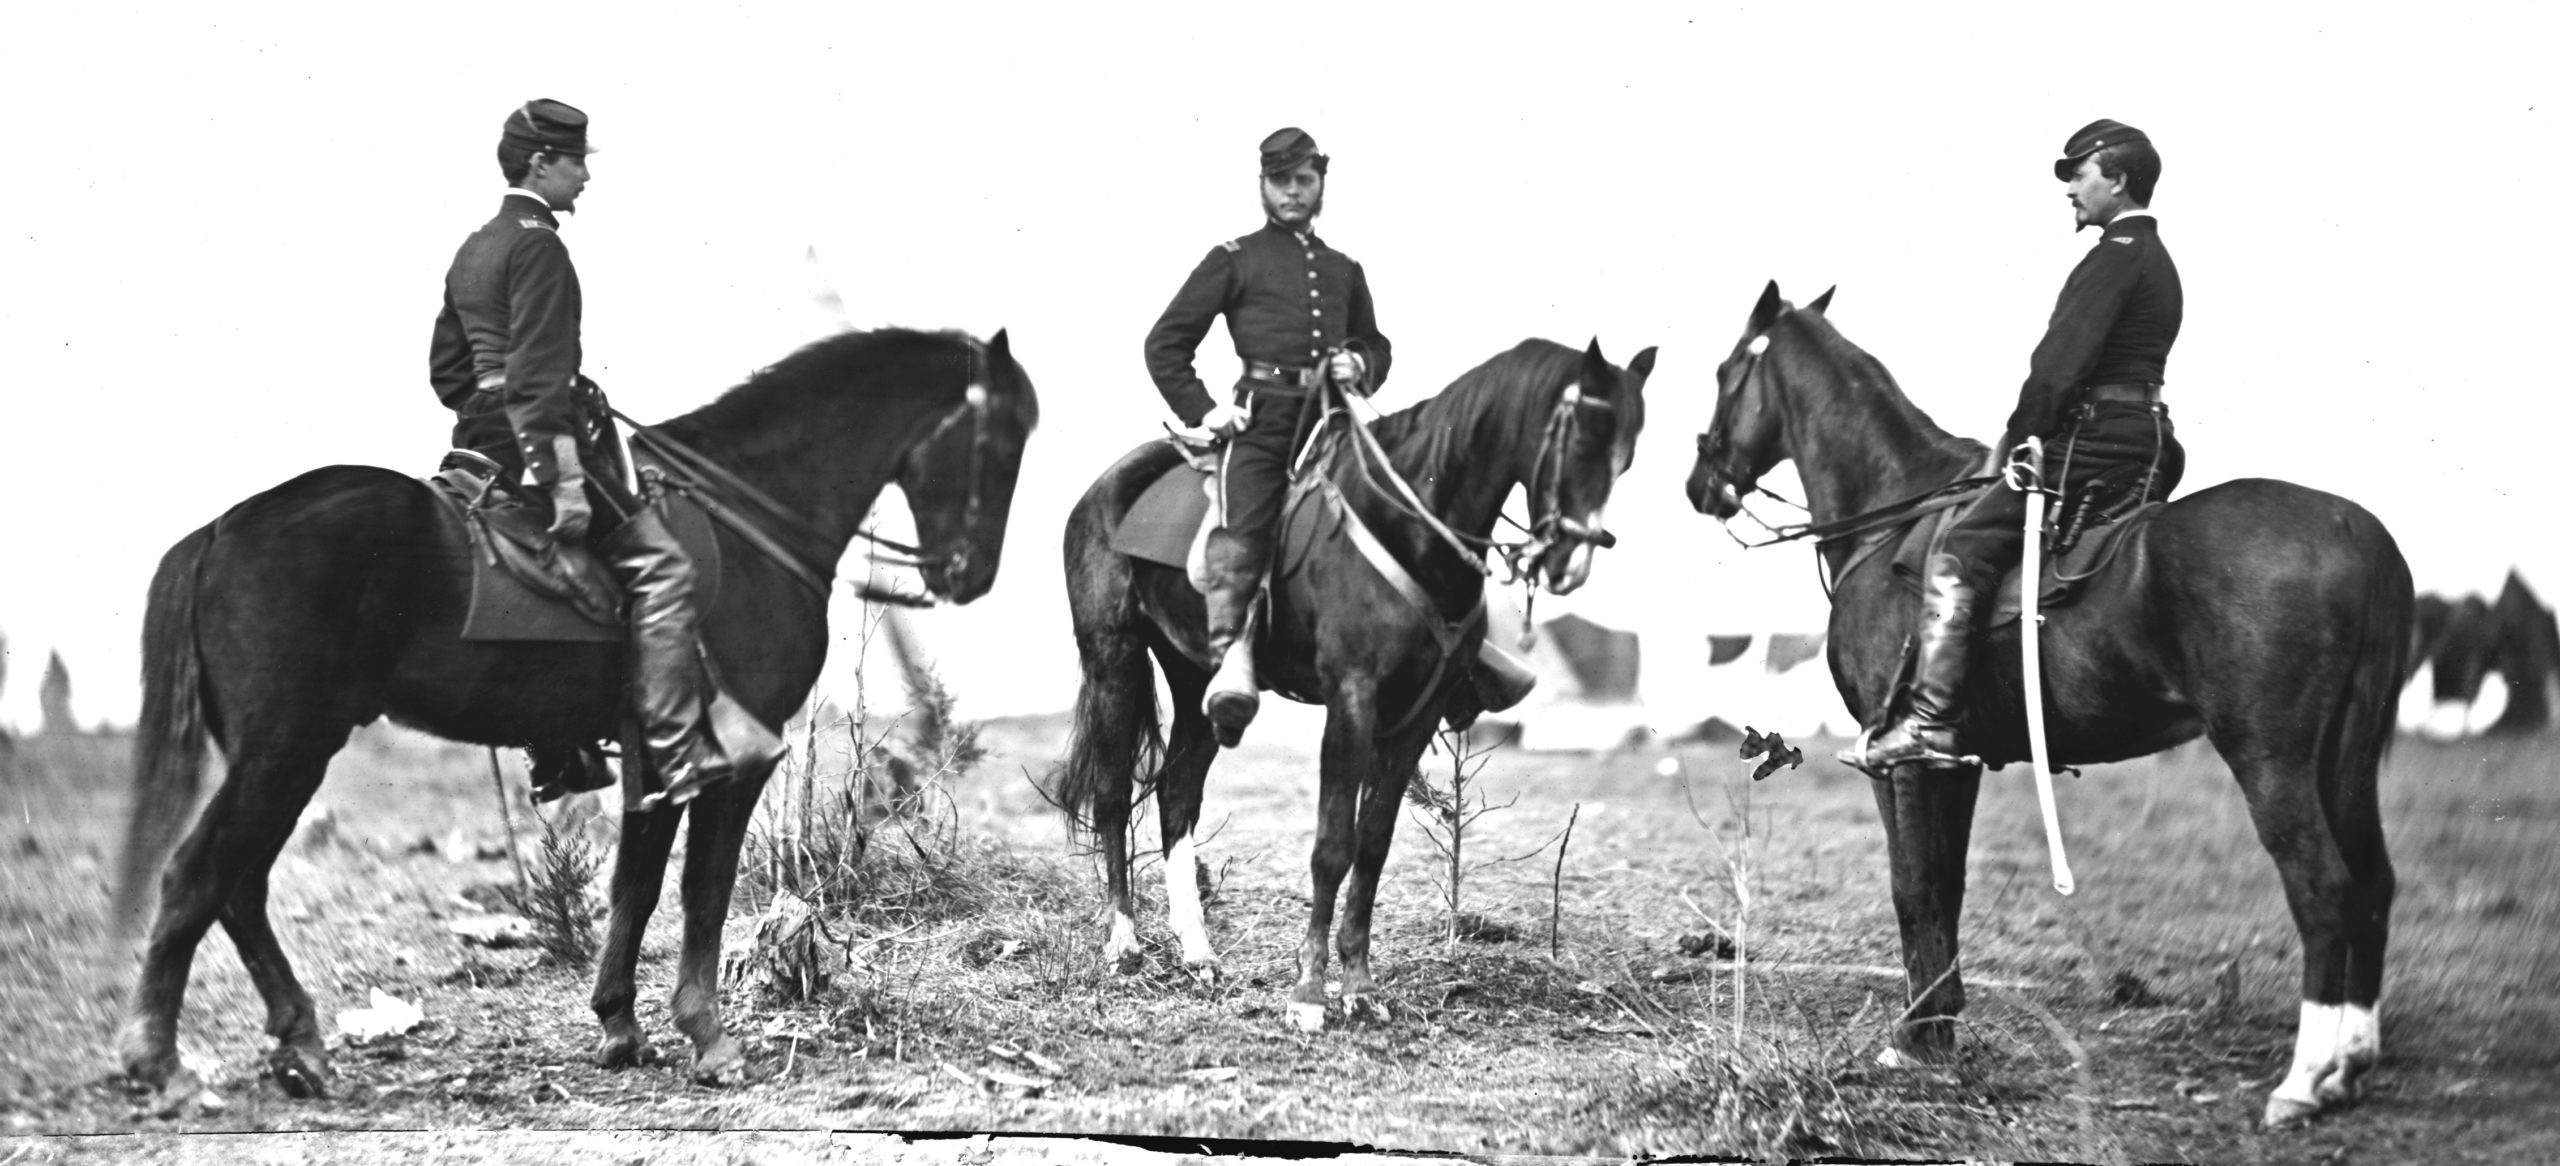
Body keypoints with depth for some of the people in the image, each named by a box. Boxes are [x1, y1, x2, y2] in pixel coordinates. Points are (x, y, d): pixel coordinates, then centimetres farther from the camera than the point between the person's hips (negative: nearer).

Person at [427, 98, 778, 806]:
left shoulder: (473, 251, 19)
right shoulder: (536, 245, -11)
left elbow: (446, 370, 23)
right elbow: (538, 370, -20)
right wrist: (563, 477, -24)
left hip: (479, 438, 10)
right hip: (533, 434, -10)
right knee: (661, 566, -12)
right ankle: (677, 754, -19)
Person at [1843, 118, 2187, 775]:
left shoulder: (2116, 256, -11)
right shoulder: (2155, 260, 21)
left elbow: (2061, 366, -18)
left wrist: (2015, 438, -7)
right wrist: (2029, 434, 18)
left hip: (2091, 447, -11)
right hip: (2141, 451, 11)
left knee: (1957, 556, -14)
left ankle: (1931, 721, -23)